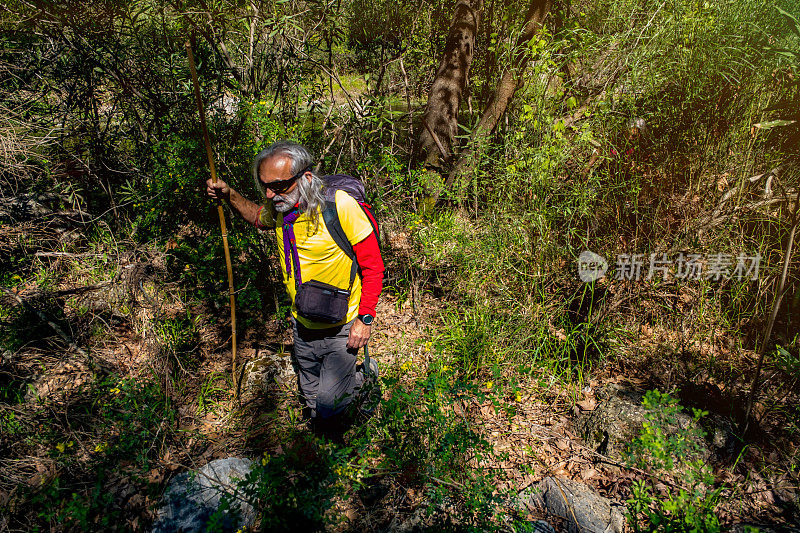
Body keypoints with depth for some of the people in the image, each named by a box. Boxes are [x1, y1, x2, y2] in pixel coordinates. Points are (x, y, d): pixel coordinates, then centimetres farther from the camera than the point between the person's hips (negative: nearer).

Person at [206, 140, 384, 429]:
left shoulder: (340, 205, -25)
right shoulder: (280, 206, -7)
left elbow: (373, 265, -17)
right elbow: (259, 217, 19)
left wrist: (365, 318, -19)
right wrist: (229, 195, 1)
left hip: (341, 329, -5)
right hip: (303, 327, 6)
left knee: (329, 406, -2)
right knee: (314, 408, 21)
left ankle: (365, 374, 24)